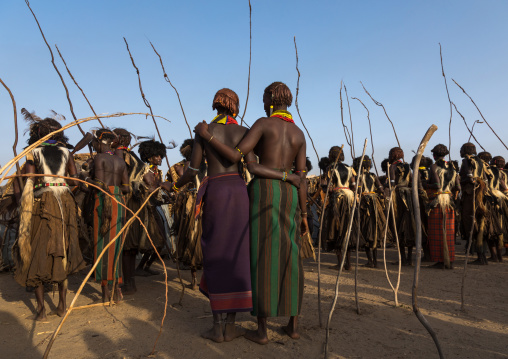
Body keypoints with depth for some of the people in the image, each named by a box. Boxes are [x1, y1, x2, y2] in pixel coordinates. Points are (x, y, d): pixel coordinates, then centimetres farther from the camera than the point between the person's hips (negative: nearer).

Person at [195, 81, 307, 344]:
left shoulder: (262, 123, -2)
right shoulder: (299, 134, 14)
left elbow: (235, 157, -11)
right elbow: (301, 177, 7)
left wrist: (205, 135, 0)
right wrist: (303, 213, 9)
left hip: (263, 192, -5)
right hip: (288, 196, 5)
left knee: (262, 259, -2)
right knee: (289, 258, 10)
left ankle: (261, 330, 3)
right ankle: (293, 325, 14)